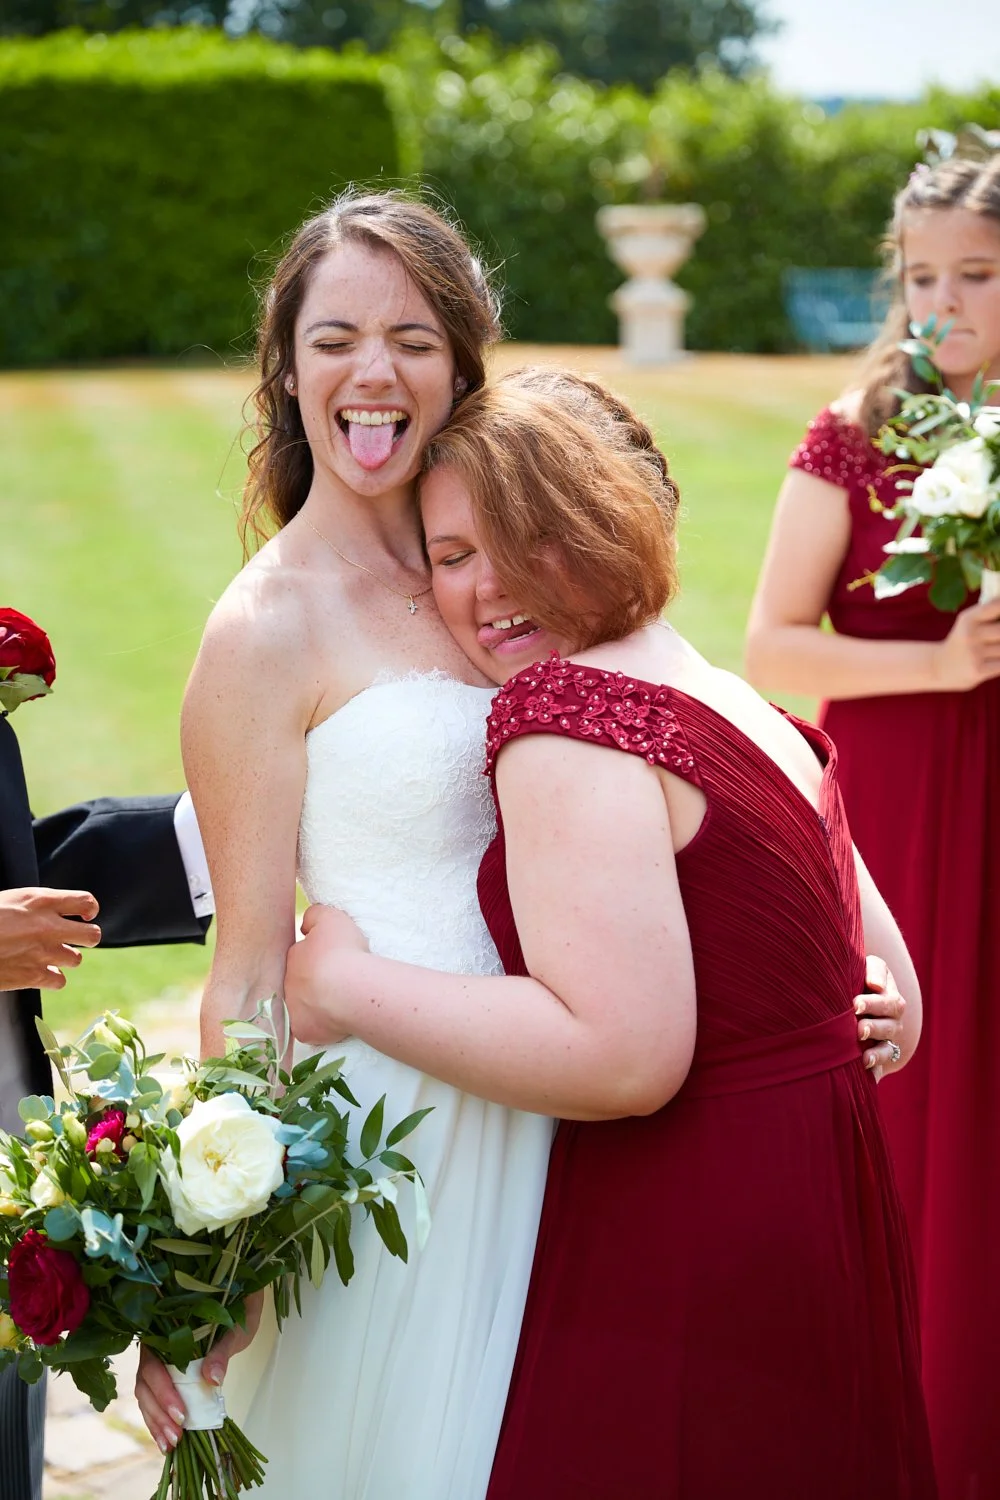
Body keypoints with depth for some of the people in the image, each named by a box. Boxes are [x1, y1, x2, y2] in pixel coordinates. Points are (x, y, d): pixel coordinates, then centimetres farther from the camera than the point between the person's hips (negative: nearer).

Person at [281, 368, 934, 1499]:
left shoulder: (563, 710, -16)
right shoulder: (758, 717, 12)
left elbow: (623, 1057, -24)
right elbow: (890, 1015, 14)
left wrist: (348, 987, -15)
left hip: (685, 1296, -9)